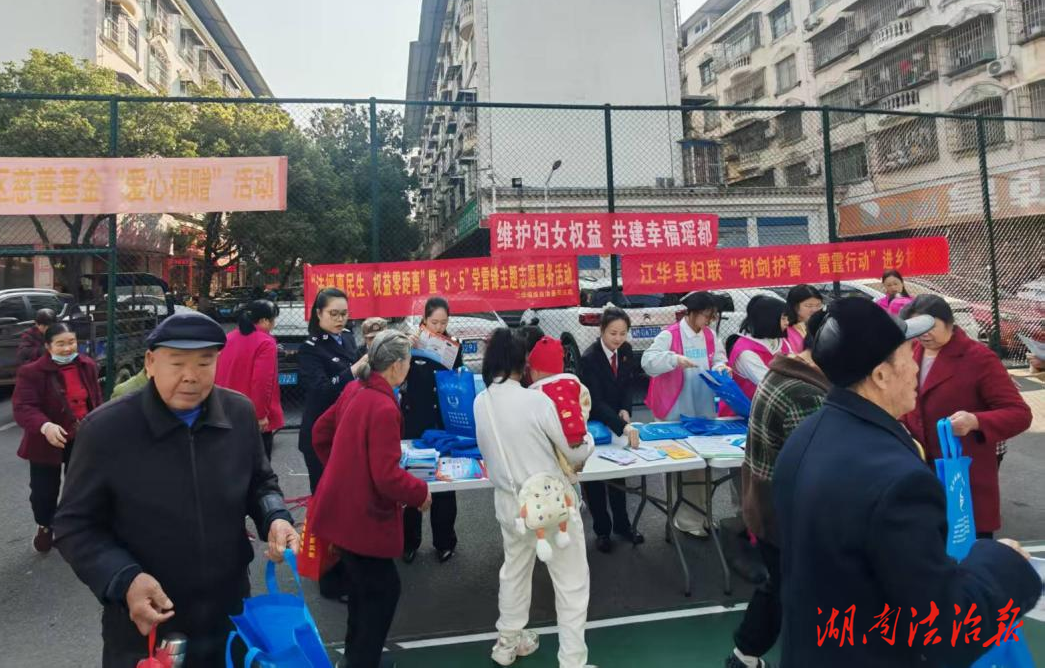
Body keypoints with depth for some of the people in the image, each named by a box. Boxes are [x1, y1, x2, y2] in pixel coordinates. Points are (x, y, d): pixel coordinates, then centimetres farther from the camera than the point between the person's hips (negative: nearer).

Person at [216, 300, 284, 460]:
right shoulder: (265, 342, -16)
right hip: (255, 417, -7)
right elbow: (262, 382, -23)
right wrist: (262, 414, -15)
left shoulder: (229, 338, 7)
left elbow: (219, 375, 13)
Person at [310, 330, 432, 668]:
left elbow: (321, 432, 13)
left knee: (364, 586, 24)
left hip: (342, 507, 9)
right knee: (383, 589, 8)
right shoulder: (384, 408, -27)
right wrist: (421, 492, -11)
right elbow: (387, 476, -27)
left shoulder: (354, 389, 0)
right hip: (362, 515, -9)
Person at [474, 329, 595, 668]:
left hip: (509, 501, 6)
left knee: (514, 570, 27)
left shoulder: (480, 402, -5)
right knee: (572, 583, 11)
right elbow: (577, 453, -14)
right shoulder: (536, 400, -22)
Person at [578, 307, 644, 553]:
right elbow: (596, 402, -36)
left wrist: (625, 410, -14)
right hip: (592, 423, -5)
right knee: (593, 475, 5)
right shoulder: (589, 358, -29)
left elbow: (628, 383, 4)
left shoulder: (626, 350, -10)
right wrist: (624, 427, -48)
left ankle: (622, 524, 31)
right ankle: (602, 530, 21)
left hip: (616, 419, 6)